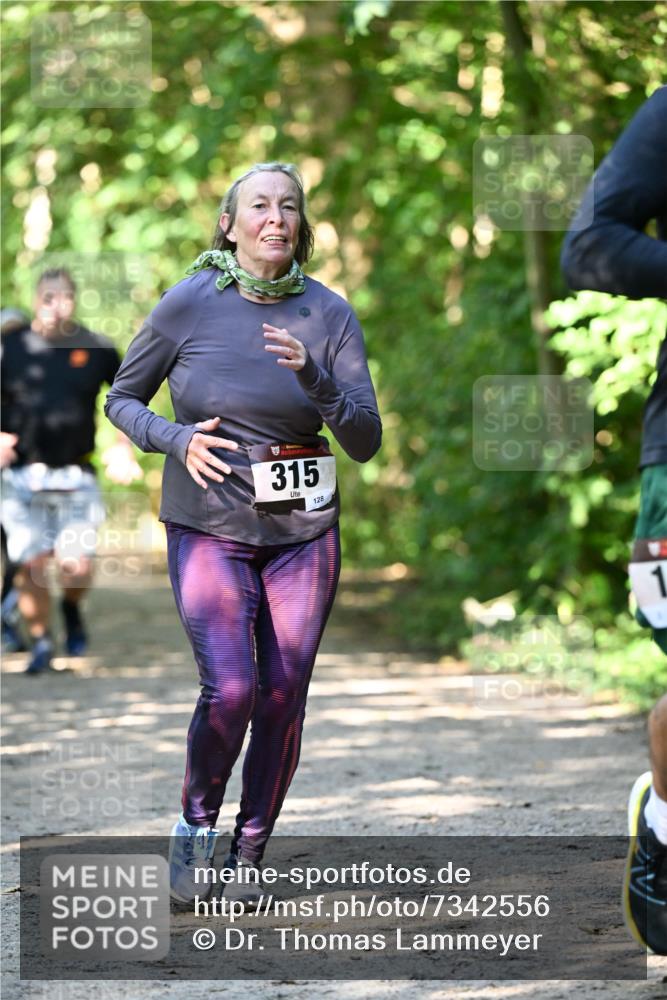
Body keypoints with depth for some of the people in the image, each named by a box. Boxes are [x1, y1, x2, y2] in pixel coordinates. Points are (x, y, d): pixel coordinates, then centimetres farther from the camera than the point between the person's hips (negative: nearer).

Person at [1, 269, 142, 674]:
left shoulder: (97, 350, 2)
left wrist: (124, 451, 5)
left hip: (76, 476, 0)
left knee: (78, 567, -9)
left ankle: (72, 609, 24)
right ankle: (41, 643, 16)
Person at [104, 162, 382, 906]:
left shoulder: (329, 314, -3)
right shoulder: (190, 305, -6)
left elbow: (366, 443, -6)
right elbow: (121, 400, 6)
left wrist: (313, 377, -22)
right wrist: (178, 440, -13)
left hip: (302, 531, 2)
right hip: (209, 528, -2)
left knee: (283, 700, 1)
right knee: (230, 689, -18)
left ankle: (249, 854, 18)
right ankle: (196, 820, 8)